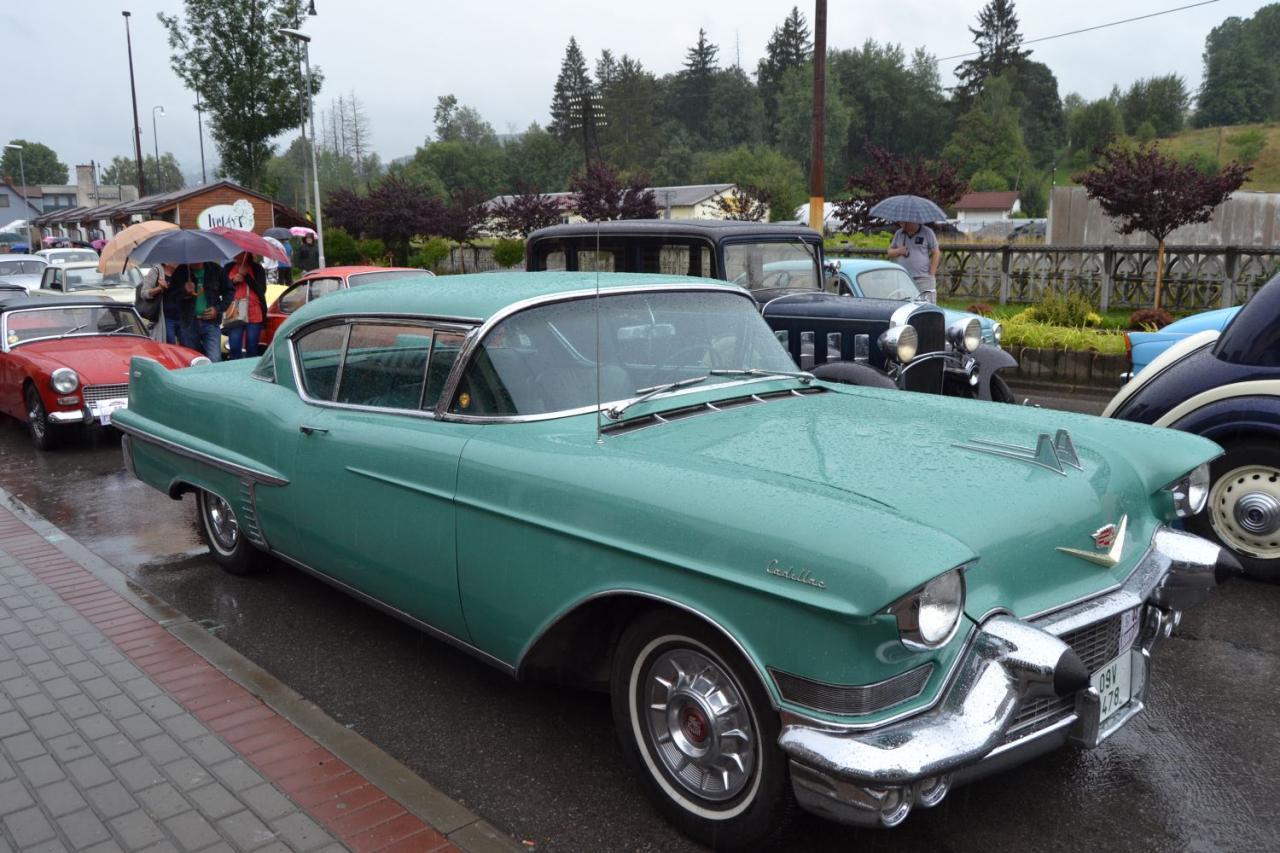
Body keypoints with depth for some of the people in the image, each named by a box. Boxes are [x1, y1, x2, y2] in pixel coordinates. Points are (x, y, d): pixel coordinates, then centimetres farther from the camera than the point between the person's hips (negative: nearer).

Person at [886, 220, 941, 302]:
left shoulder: (927, 232, 1)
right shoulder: (898, 233, 13)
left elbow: (936, 253, 1)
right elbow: (890, 252, 19)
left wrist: (931, 274, -6)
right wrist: (898, 251, -5)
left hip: (923, 279, -4)